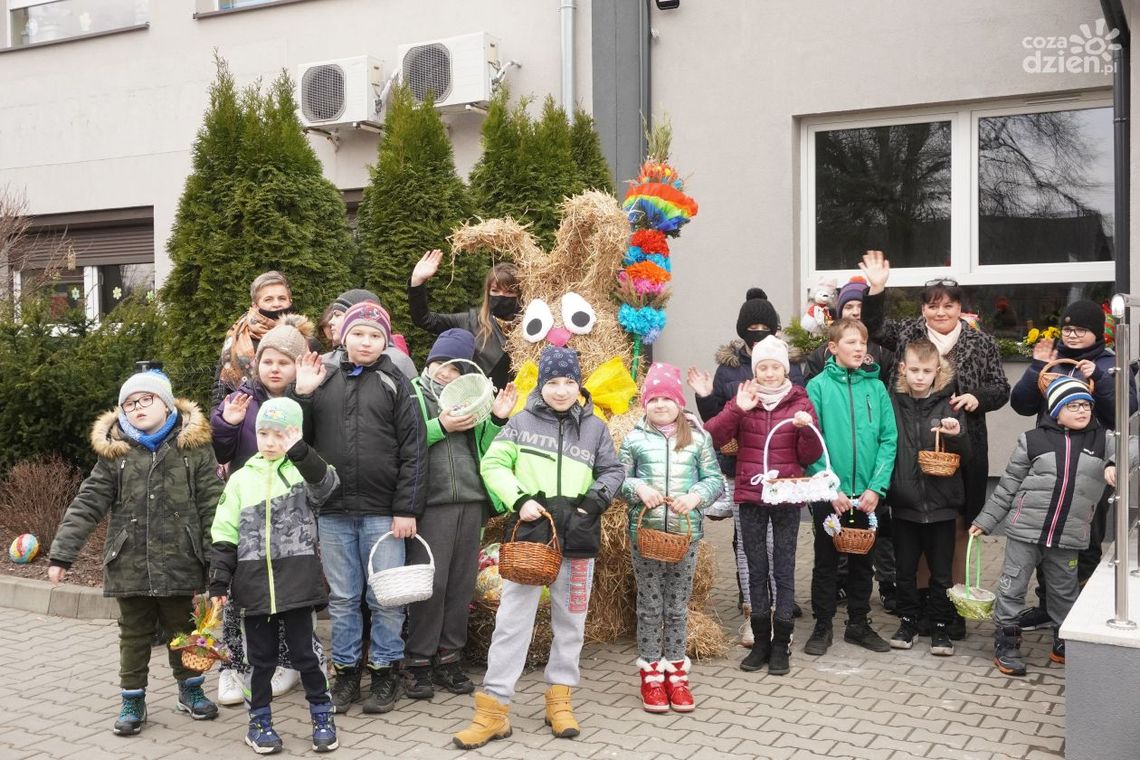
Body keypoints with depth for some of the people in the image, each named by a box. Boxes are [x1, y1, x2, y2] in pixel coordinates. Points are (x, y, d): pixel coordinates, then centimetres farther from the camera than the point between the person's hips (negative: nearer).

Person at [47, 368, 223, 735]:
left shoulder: (194, 447, -4)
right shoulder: (115, 452, 1)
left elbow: (212, 506, -5)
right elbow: (87, 504, 0)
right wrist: (61, 554, -6)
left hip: (179, 562, -1)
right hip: (130, 564, 1)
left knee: (182, 629, 14)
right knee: (134, 633, 13)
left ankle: (191, 689, 33)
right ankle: (133, 699, 28)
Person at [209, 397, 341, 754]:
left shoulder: (304, 470, 1)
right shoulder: (241, 478, 7)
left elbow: (326, 483, -24)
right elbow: (224, 535, 7)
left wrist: (298, 450, -35)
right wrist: (219, 582, 3)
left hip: (296, 580, -2)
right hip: (253, 583, 2)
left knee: (304, 651, 4)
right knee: (261, 656, 11)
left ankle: (322, 716, 19)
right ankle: (260, 720, 24)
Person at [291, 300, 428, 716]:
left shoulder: (396, 385, 0)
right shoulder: (325, 381, 8)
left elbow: (413, 451, -4)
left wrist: (407, 509, -9)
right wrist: (301, 395, -4)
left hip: (382, 512, -2)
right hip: (333, 511, 3)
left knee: (385, 597, 5)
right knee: (342, 597, 12)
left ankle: (385, 672, 19)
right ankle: (346, 671, 23)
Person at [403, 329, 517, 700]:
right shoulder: (411, 394, 4)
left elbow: (484, 451, 17)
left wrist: (496, 420, 3)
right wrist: (440, 427, -13)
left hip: (470, 502, 5)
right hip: (431, 503, -5)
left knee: (462, 583, 6)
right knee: (430, 583, -6)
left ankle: (449, 659, 17)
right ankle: (419, 662, 6)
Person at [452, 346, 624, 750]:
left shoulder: (594, 427, 8)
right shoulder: (522, 421, 2)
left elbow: (613, 471, 14)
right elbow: (493, 464, 1)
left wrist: (597, 496, -5)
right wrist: (519, 499, -12)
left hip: (578, 537, 2)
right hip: (530, 532, -2)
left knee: (570, 622, 11)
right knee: (512, 620, -3)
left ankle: (559, 698, 24)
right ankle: (494, 708, 2)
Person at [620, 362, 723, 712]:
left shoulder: (698, 437, 5)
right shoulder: (634, 438, 3)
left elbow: (715, 479, 5)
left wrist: (697, 496, -13)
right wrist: (638, 488, -15)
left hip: (686, 531, 1)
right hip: (645, 530, -1)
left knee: (678, 606, 9)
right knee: (649, 605, 7)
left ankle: (676, 673, 20)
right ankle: (651, 675, 17)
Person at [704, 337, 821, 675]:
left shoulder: (799, 403, 1)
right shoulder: (744, 401, 3)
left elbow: (809, 457, 1)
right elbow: (711, 437, -9)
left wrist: (806, 429, -17)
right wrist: (737, 409, -21)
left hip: (787, 497, -1)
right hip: (750, 497, 1)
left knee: (784, 570, 3)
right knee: (756, 570, 9)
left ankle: (781, 644, 12)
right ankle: (760, 641, 18)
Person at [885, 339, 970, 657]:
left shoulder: (947, 406, -3)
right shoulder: (894, 404, 0)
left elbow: (965, 455, 0)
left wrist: (957, 436, -21)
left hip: (941, 503, -1)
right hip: (904, 502, 1)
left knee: (941, 572, 9)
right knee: (905, 569, 13)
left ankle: (940, 627, 23)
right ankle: (908, 622, 28)